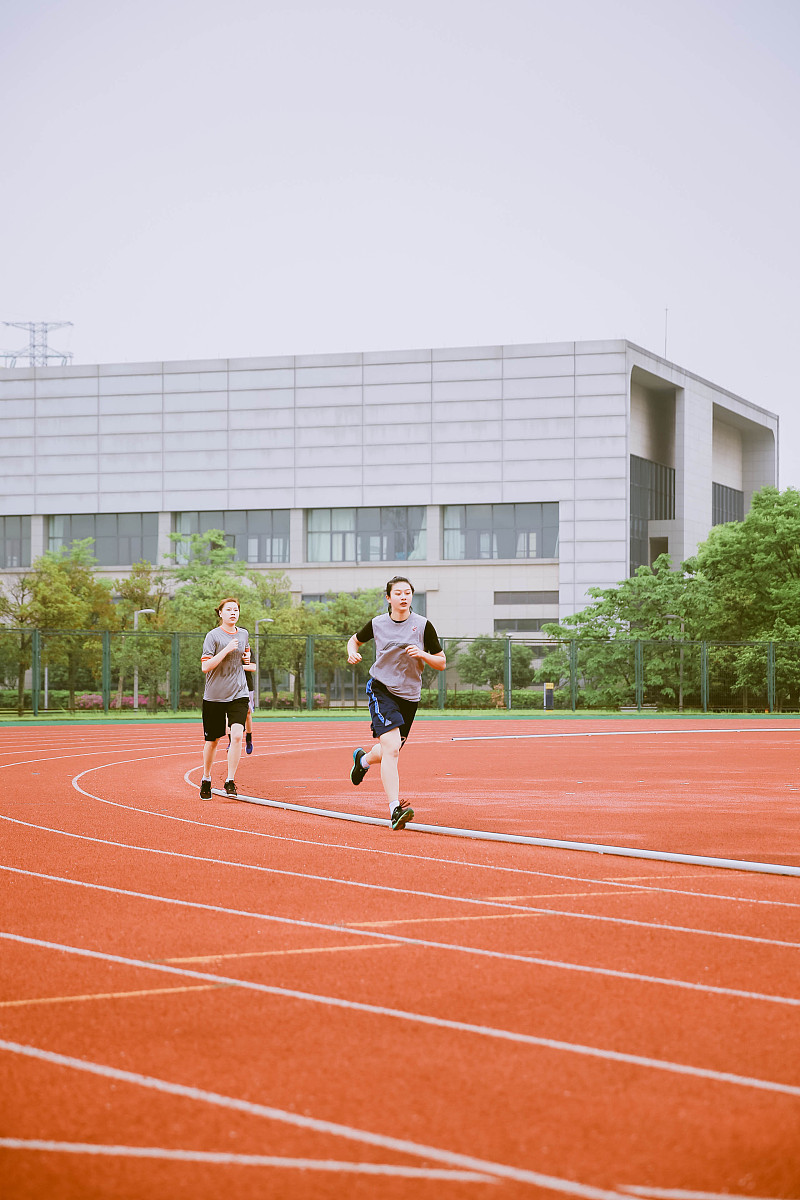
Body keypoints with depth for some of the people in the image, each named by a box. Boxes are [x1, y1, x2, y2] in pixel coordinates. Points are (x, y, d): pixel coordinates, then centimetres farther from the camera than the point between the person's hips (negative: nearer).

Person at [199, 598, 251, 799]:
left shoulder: (243, 634, 8)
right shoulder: (213, 636, -7)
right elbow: (205, 666, -16)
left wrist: (246, 659, 8)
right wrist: (227, 649, -22)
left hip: (239, 694, 3)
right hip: (214, 696, -3)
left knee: (237, 735, -16)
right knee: (212, 741, 8)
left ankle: (230, 781, -10)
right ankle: (206, 779, 29)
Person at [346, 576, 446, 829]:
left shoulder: (423, 625, -2)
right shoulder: (377, 624, -1)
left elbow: (442, 663, 3)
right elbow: (355, 640, 20)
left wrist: (422, 655, -16)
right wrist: (352, 653, -2)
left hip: (409, 695, 3)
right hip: (381, 689, -3)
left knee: (389, 752, 17)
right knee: (391, 748, -22)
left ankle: (363, 759, 53)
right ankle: (395, 809, -28)